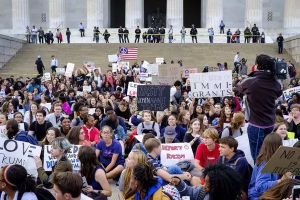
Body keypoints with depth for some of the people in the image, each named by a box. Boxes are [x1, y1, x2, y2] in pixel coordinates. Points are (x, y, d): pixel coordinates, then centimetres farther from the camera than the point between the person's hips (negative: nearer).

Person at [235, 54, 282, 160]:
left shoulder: (250, 82, -17)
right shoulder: (276, 84, -4)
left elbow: (237, 90, 5)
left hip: (257, 125, -5)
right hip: (271, 123, 5)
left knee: (258, 157, 5)